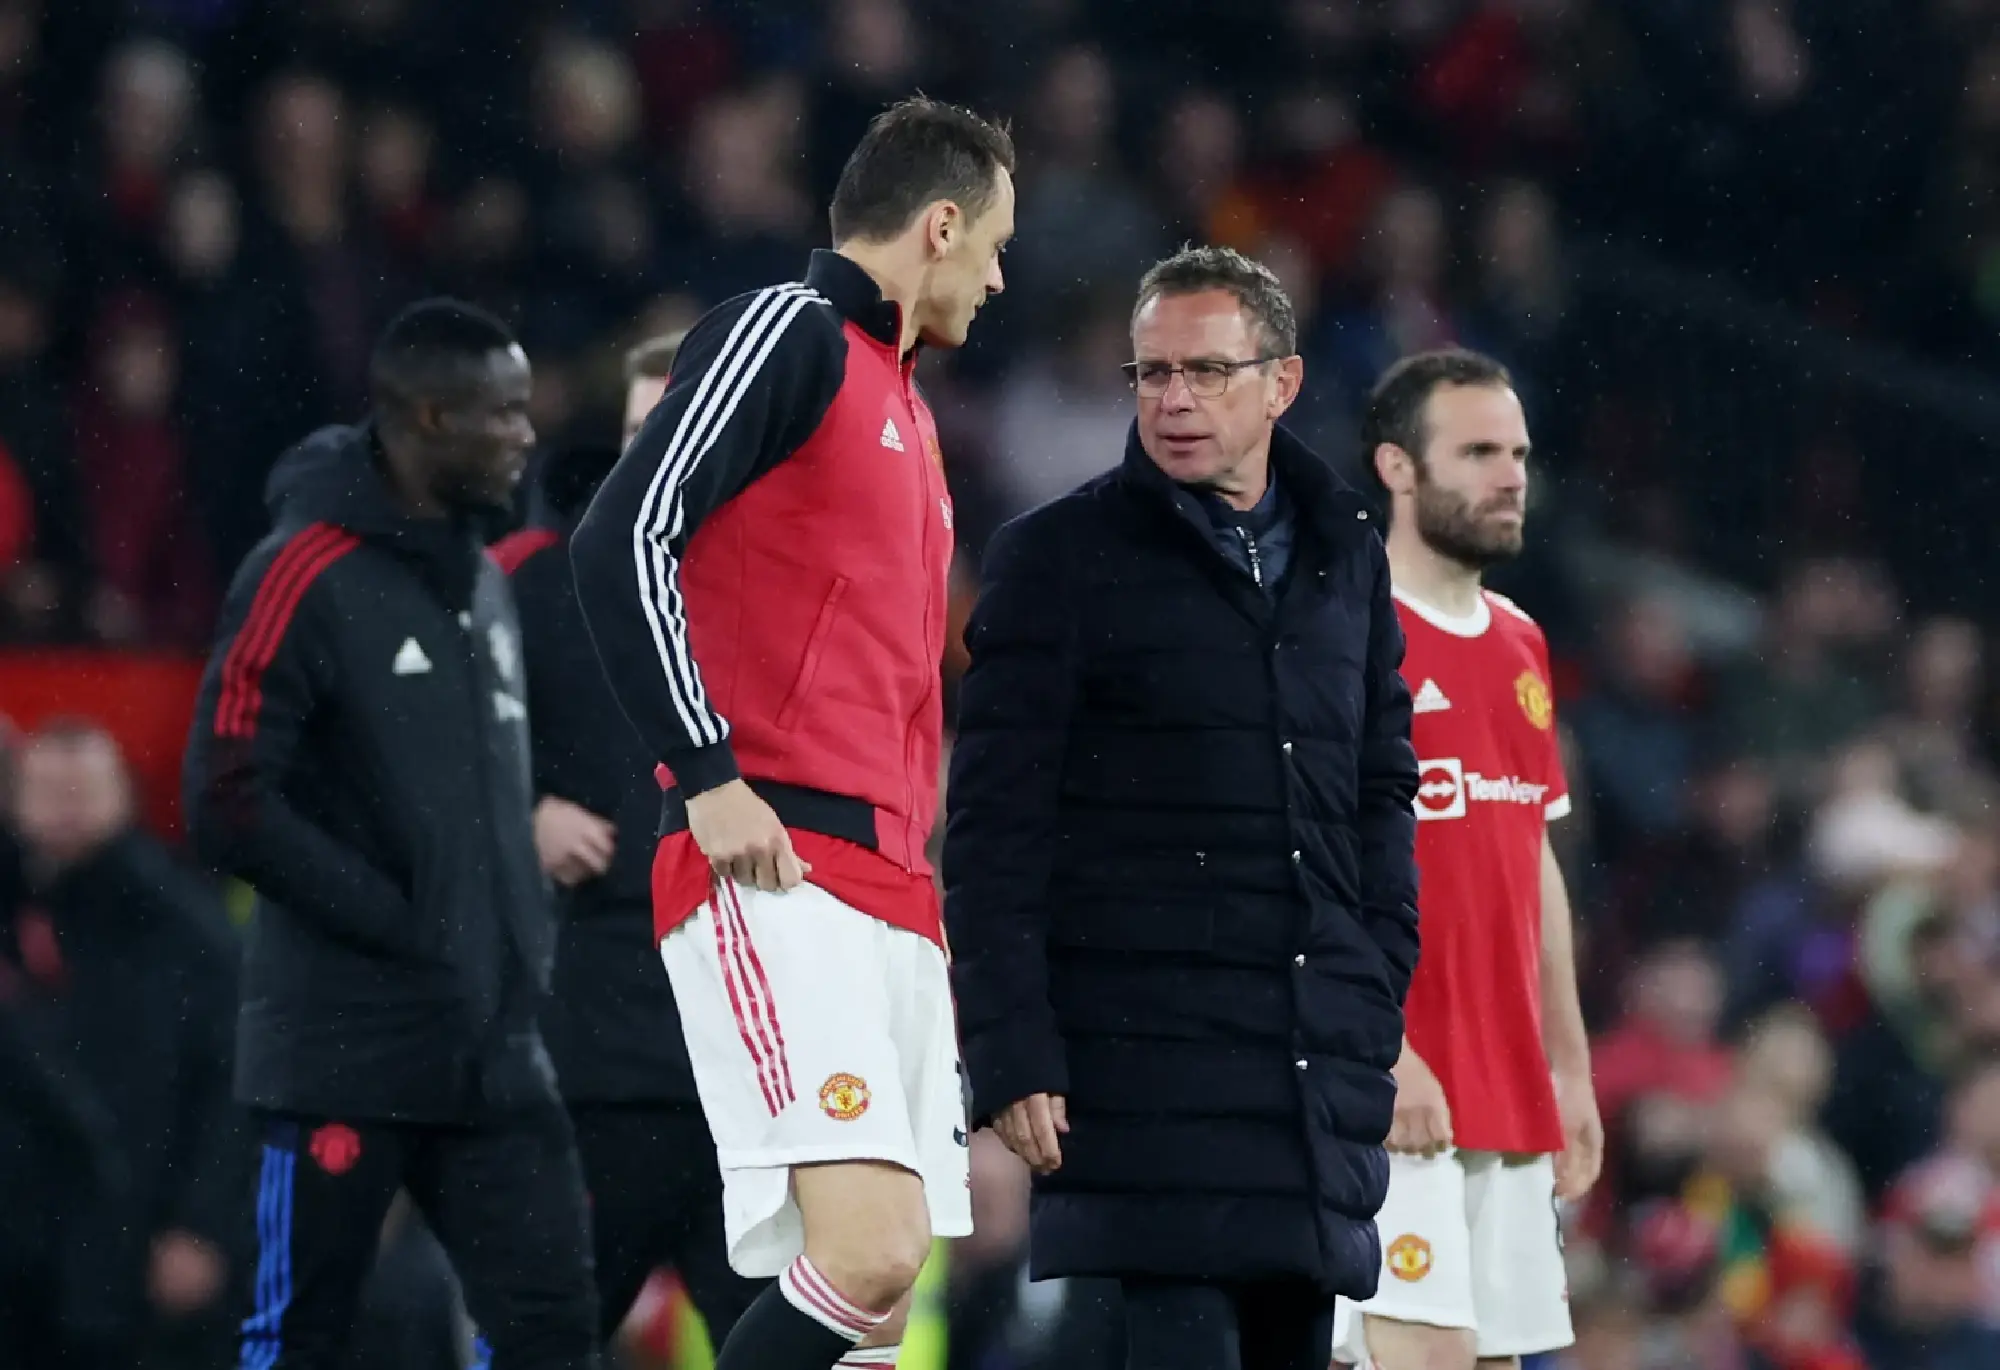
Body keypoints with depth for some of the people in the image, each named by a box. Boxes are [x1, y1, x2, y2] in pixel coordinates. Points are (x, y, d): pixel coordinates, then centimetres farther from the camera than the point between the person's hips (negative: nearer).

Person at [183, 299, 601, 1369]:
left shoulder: (484, 580, 13)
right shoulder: (304, 578, -12)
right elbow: (229, 809, -17)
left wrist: (523, 943, 9)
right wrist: (404, 924, -15)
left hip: (490, 1044, 7)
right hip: (345, 1048, -7)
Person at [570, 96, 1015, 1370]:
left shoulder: (903, 404, 25)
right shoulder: (788, 332, -2)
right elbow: (623, 539, -13)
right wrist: (707, 773, -17)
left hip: (890, 892, 9)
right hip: (779, 876, -9)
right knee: (867, 1252, -23)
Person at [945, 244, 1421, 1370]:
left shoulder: (1347, 558, 15)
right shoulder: (1061, 557, 0)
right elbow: (996, 831, -4)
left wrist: (1379, 1007, 11)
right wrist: (1015, 1056, -11)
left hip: (1321, 1068, 5)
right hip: (1146, 1056, -5)